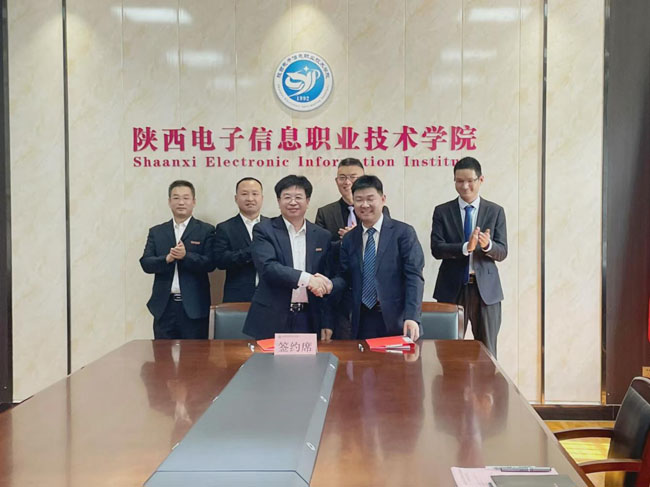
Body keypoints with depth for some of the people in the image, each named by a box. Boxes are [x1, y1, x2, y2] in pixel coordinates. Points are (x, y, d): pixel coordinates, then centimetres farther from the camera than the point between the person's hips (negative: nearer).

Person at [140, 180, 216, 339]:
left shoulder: (206, 230, 3)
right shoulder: (156, 232, 12)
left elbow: (210, 264, -6)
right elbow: (146, 263, 2)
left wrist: (185, 256, -22)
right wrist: (167, 259, -16)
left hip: (194, 306, -2)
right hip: (164, 306, 2)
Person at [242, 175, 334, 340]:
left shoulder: (322, 236, 9)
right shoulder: (264, 230, 0)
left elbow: (326, 281, 10)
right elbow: (267, 267, -16)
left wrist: (326, 323, 5)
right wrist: (306, 278, -26)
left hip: (309, 321, 2)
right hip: (272, 320, -2)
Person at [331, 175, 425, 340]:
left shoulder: (403, 232, -3)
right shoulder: (349, 238, 11)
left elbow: (414, 276, -8)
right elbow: (345, 276, 12)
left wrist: (412, 317, -18)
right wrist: (328, 285, -11)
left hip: (396, 320, -3)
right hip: (362, 321, 3)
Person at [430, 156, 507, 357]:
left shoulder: (495, 211, 6)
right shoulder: (442, 211, 3)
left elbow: (502, 252, 0)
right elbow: (436, 249, -8)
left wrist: (488, 245, -23)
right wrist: (465, 248, -24)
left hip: (486, 289, 1)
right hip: (452, 288, 0)